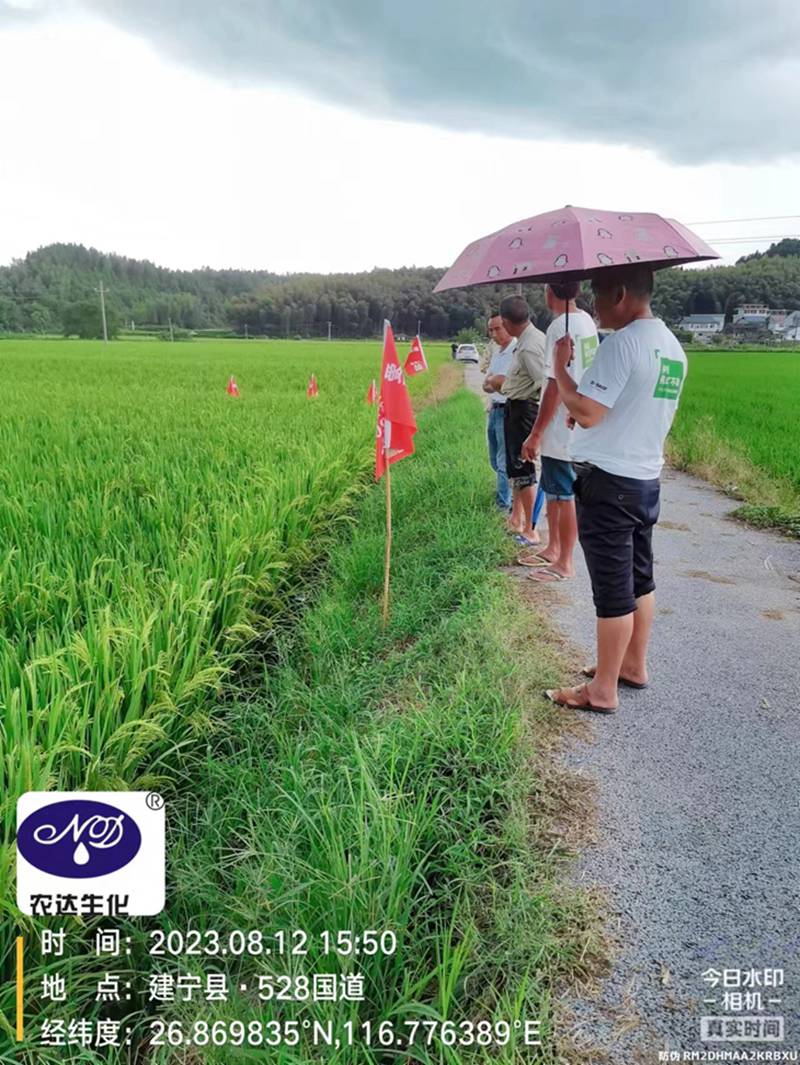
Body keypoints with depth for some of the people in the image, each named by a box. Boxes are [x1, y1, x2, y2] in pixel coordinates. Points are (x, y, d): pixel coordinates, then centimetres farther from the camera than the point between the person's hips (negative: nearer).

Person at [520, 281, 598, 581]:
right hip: (577, 423, 9)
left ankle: (565, 563, 13)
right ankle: (553, 549, 32)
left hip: (561, 430, -9)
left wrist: (535, 434, -18)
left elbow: (556, 386, -22)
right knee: (553, 491, 20)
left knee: (564, 497, 1)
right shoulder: (586, 320, 8)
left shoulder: (560, 327, -20)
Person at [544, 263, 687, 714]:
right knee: (640, 578, 19)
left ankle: (603, 690, 10)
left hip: (609, 483, -9)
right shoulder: (673, 346, 12)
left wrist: (560, 368, -11)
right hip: (647, 479, 9)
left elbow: (586, 413, -23)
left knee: (613, 589, -2)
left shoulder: (622, 343, -18)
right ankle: (634, 665, 34)